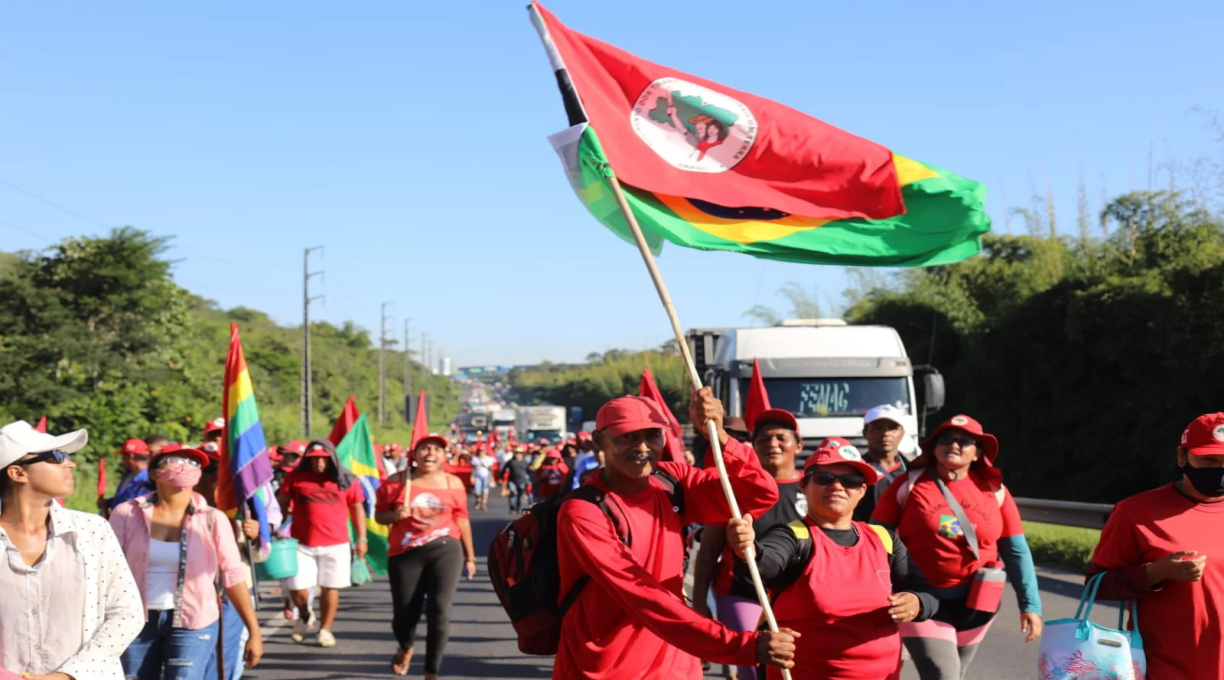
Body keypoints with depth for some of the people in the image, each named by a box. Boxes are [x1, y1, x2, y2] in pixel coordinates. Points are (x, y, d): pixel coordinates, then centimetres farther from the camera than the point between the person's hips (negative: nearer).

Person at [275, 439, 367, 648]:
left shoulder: (346, 480, 3)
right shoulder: (295, 478, 1)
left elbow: (357, 509, 9)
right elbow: (281, 503, 6)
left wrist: (361, 538, 5)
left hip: (336, 544, 0)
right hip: (302, 544, 0)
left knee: (330, 588, 4)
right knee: (297, 588, 0)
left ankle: (325, 630, 21)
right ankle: (304, 617, 31)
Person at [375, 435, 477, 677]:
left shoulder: (453, 483, 3)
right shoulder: (396, 482, 0)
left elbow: (462, 520, 10)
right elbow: (379, 515, 7)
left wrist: (469, 557, 14)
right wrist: (395, 515, -16)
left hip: (445, 551, 0)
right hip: (405, 554, 0)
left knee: (439, 612, -8)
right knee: (405, 613, 7)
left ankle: (432, 673, 3)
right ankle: (405, 648, 44)